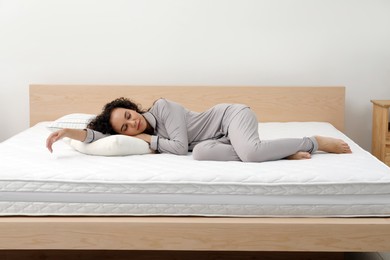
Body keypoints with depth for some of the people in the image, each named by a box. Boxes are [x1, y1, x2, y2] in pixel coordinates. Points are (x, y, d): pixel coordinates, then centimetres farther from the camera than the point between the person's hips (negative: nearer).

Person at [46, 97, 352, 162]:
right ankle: (286, 152, -20)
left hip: (233, 115, -7)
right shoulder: (147, 133, 3)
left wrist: (149, 140, -10)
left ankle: (316, 142, -14)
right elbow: (100, 136, -1)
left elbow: (181, 146, -22)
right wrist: (68, 131, -12)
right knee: (202, 152, -29)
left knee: (250, 152, -39)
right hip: (221, 138, 7)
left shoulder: (162, 106, -17)